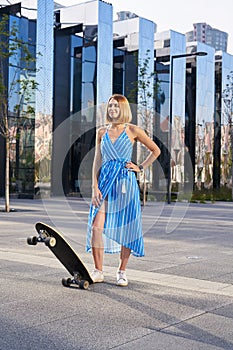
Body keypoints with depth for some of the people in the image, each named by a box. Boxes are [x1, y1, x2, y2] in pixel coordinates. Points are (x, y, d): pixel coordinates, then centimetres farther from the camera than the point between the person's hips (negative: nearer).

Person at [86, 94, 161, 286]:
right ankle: (98, 271, 6)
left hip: (125, 180, -2)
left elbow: (156, 150, 10)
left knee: (125, 227, 1)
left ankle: (122, 272, 15)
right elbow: (97, 161, 7)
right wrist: (95, 187, -2)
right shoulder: (102, 132, 10)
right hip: (105, 180, 3)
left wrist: (141, 167, 2)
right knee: (96, 226, -7)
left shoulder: (132, 130, 1)